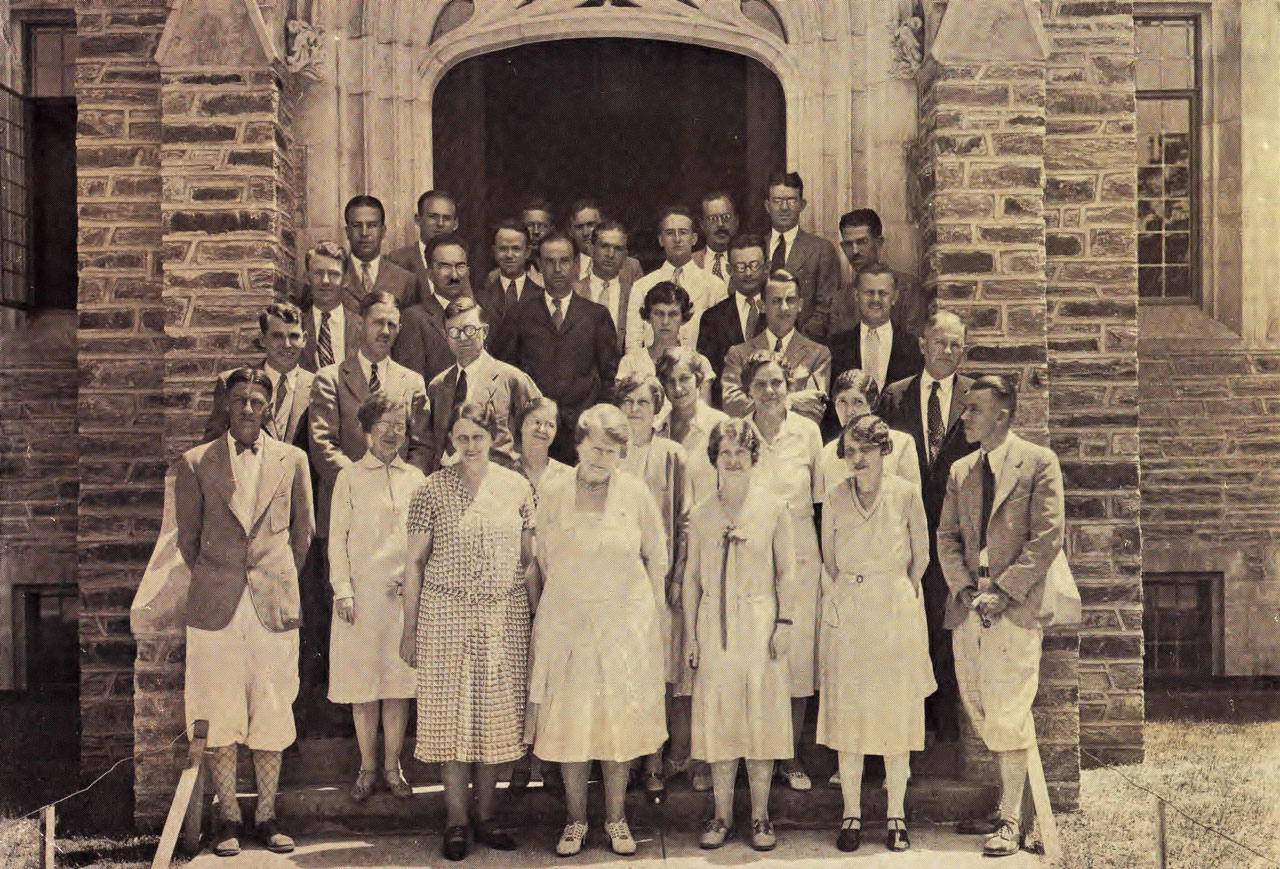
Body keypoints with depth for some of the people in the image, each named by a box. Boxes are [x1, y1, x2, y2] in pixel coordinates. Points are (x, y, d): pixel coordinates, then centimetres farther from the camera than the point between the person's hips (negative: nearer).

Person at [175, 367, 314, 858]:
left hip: (275, 607, 1)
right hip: (215, 610, -1)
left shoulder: (292, 460, 7)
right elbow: (187, 537, 11)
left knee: (272, 717, 5)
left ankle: (266, 816, 17)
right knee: (220, 718, 3)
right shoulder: (196, 463, 4)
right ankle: (227, 818, 15)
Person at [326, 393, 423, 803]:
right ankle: (367, 766, 16)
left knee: (399, 680, 4)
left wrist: (412, 575, -3)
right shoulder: (350, 477, 3)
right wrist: (342, 591, -6)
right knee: (362, 681, 3)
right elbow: (337, 538, 2)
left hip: (404, 593, 2)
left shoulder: (416, 478, 10)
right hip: (361, 591, -2)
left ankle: (392, 766, 16)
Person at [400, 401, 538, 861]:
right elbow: (415, 562, 2)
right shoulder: (432, 489, -1)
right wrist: (409, 628, 1)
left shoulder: (517, 487, 4)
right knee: (451, 710, 1)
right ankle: (456, 819, 13)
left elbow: (528, 559, 10)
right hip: (445, 616, -2)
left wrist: (538, 616, 6)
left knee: (496, 712, 7)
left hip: (504, 617, 2)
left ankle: (485, 814, 20)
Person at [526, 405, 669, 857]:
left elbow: (656, 558, 6)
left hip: (625, 621, 0)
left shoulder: (635, 493, -1)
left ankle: (616, 818, 20)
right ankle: (575, 820, 18)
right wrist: (566, 597, 10)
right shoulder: (552, 495, 1)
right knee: (569, 722, 3)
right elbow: (544, 561, 10)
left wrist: (655, 623, 5)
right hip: (566, 622, 1)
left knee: (619, 720, 5)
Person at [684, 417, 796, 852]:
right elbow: (691, 577, 9)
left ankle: (760, 816, 14)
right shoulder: (701, 514, 7)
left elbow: (786, 572, 2)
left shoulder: (774, 508, 1)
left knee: (762, 716, 2)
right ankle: (722, 815, 16)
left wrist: (785, 622, -6)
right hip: (714, 626, 2)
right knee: (717, 719, 5)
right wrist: (690, 633, 5)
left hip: (760, 624, -2)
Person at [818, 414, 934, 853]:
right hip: (847, 617, 1)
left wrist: (895, 594, 10)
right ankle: (851, 813, 11)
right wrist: (843, 599, 10)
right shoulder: (834, 497, 2)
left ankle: (896, 814, 13)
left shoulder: (905, 494, -2)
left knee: (897, 714, 3)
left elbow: (920, 556, 8)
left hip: (897, 615, -1)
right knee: (847, 715, 2)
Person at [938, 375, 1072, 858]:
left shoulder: (1038, 462, -1)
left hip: (1015, 607, -5)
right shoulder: (960, 471, 16)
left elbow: (1048, 537, -7)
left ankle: (1010, 821, 3)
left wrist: (1003, 592, -14)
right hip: (967, 608, 6)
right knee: (978, 710, 8)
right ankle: (1009, 794, 24)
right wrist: (965, 591, -4)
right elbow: (947, 537, 12)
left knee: (1008, 715, -5)